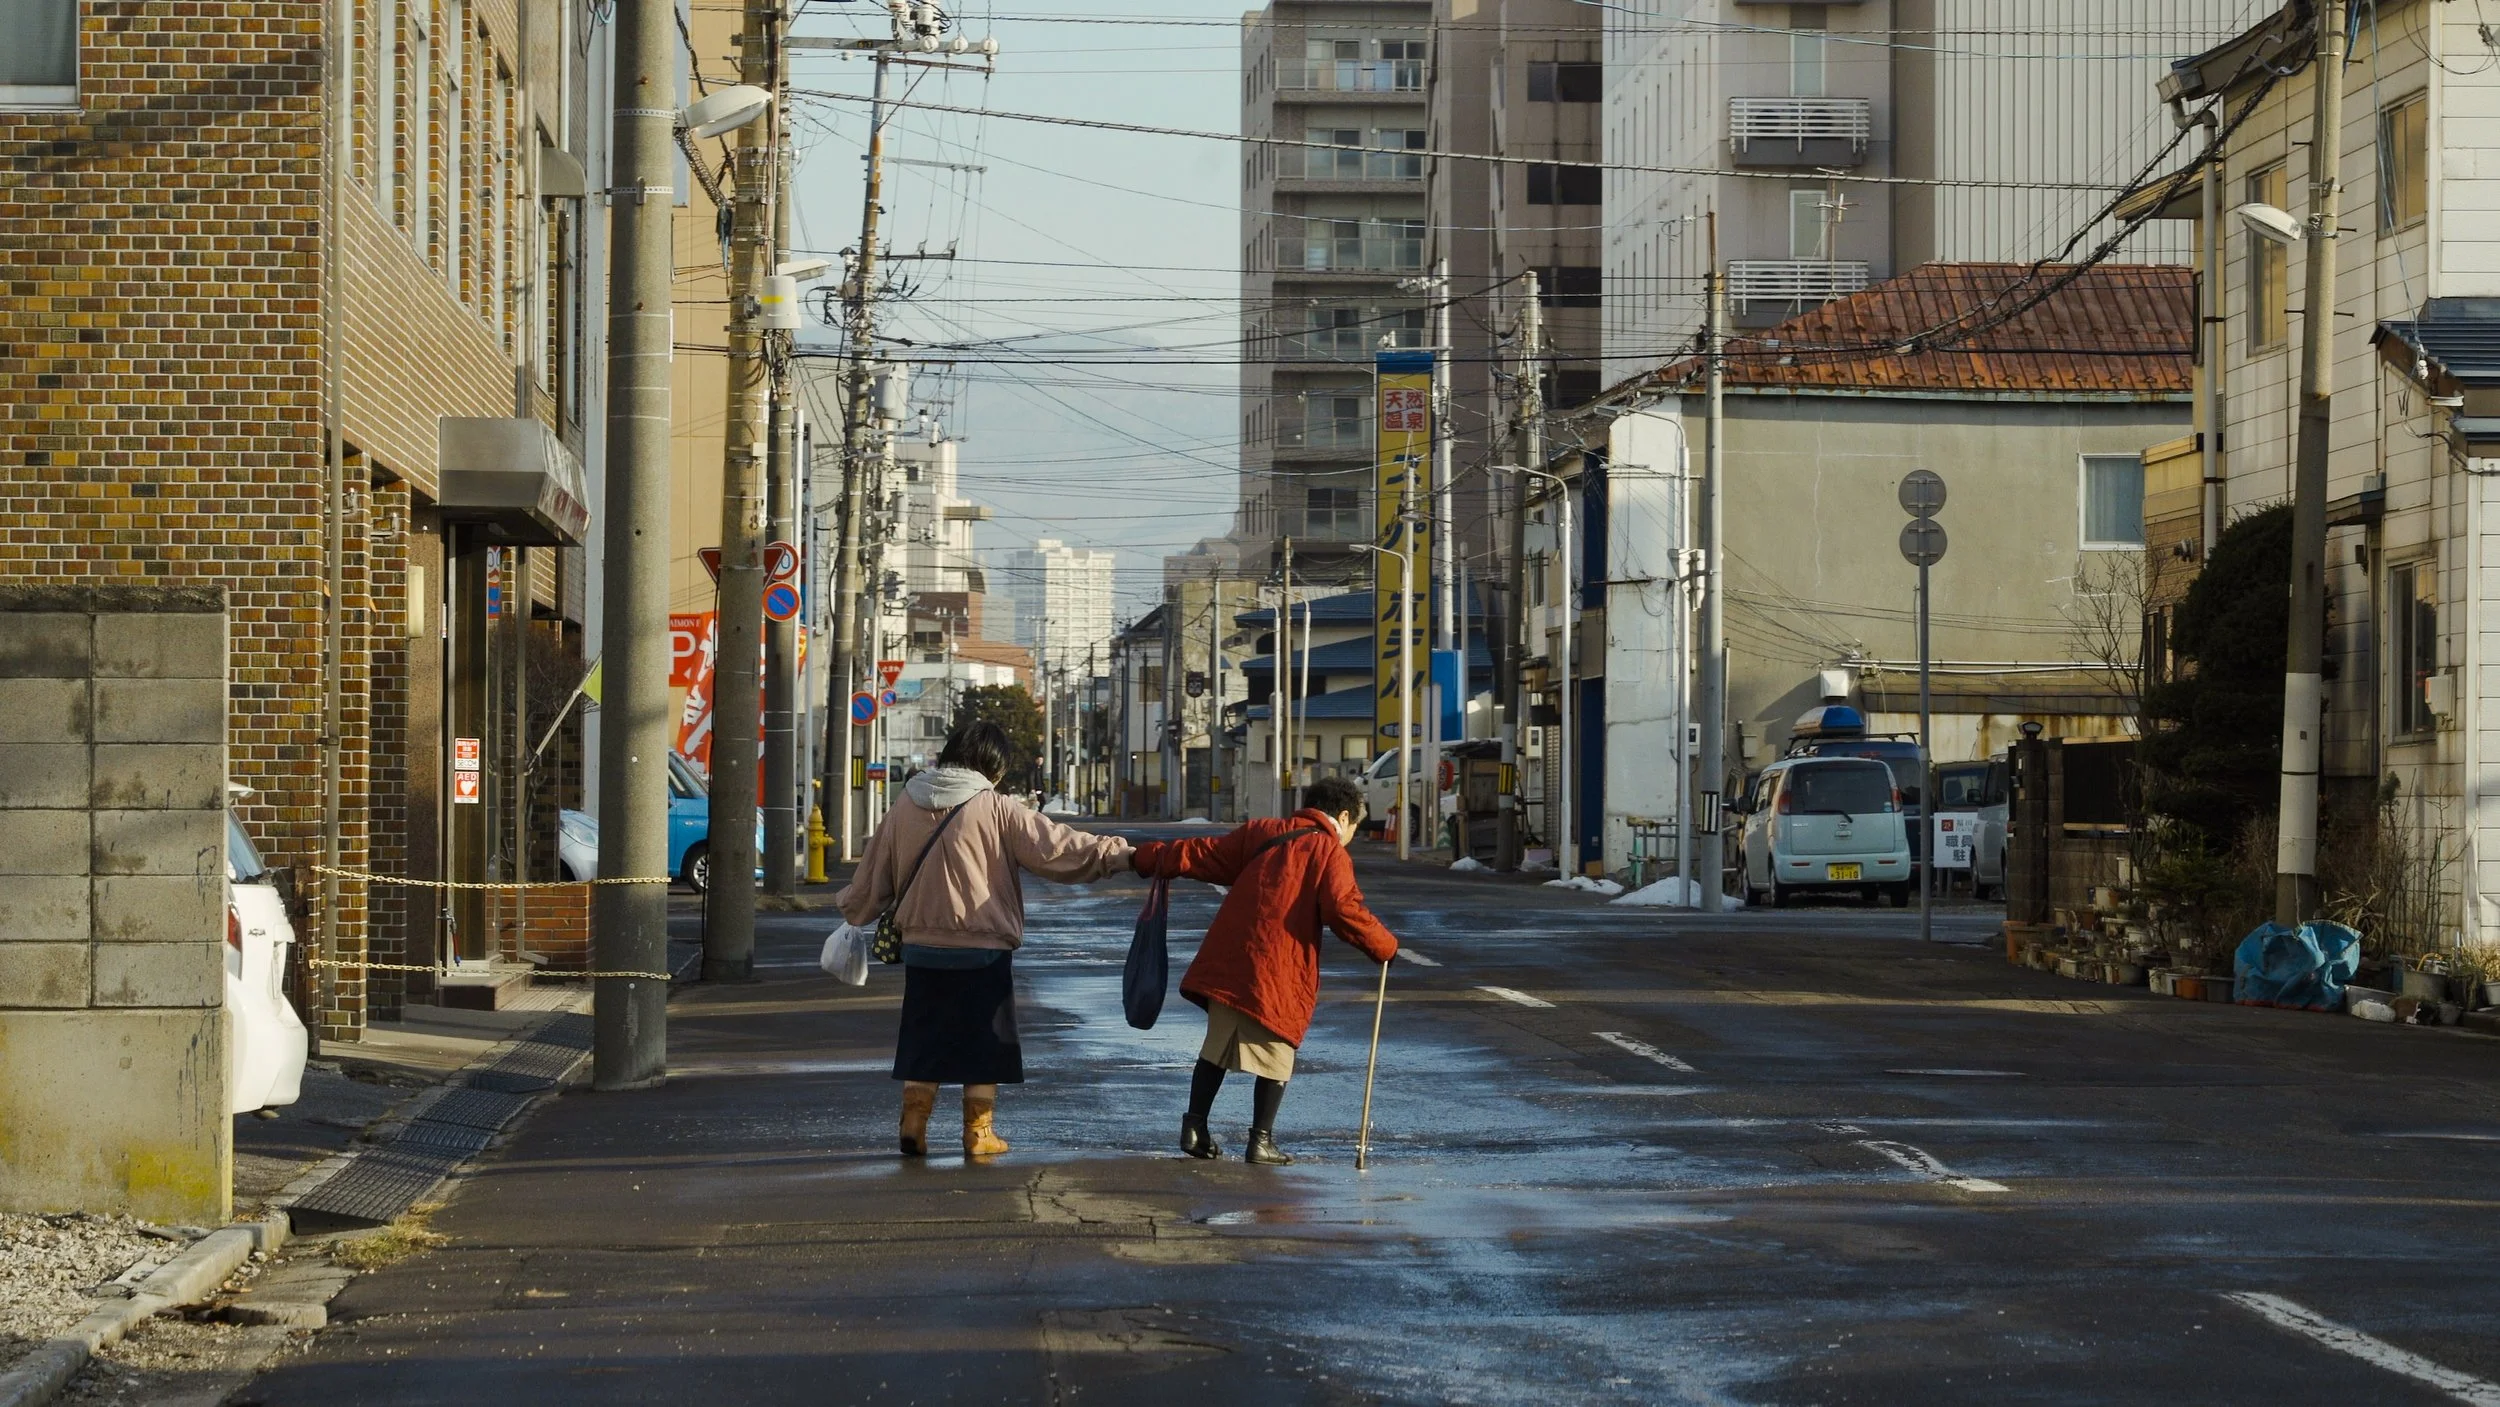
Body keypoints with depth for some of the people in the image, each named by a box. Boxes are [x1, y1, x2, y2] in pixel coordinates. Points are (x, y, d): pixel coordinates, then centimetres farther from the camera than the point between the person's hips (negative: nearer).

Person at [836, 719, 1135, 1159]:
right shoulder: (996, 810, -11)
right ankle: (979, 1132, 9)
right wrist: (1121, 853, -5)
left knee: (923, 1041, 14)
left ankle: (914, 1124, 9)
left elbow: (872, 878, 13)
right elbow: (1057, 846, -12)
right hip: (983, 952, -4)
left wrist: (849, 907, 32)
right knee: (984, 1042, 8)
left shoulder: (905, 810, 3)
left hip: (922, 949, 4)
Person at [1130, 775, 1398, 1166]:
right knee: (1276, 1058, 5)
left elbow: (1204, 854, 16)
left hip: (1226, 959, 6)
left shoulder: (1260, 832, 16)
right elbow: (1345, 910, -14)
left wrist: (1149, 857, 24)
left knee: (1217, 1049, 16)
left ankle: (1194, 1128, 16)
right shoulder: (1330, 853, -2)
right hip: (1278, 972, -6)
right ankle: (1261, 1141, 4)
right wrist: (1385, 947, -3)